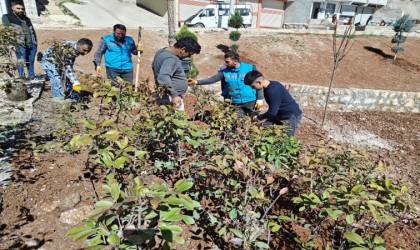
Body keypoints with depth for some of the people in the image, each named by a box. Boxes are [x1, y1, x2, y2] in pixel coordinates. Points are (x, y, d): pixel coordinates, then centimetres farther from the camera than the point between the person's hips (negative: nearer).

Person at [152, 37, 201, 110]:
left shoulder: (163, 51, 9)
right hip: (170, 98, -10)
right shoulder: (170, 59, -23)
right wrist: (174, 95, -43)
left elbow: (154, 66, 26)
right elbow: (163, 77, -38)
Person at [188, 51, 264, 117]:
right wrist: (196, 82, -18)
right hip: (235, 103, 2)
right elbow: (212, 79, -7)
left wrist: (260, 99, -7)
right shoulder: (224, 71, -2)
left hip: (250, 101, -1)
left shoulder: (250, 68, -7)